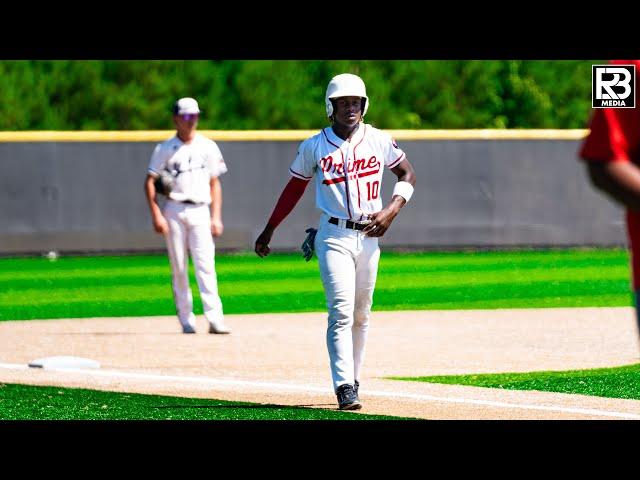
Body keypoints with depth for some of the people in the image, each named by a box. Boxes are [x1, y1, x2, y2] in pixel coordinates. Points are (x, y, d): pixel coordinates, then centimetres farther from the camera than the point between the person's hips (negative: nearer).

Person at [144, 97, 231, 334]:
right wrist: (156, 215, -10)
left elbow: (215, 183, 13)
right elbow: (150, 182, 0)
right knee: (178, 267, 1)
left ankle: (215, 319, -17)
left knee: (205, 265, -10)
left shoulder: (208, 147, 10)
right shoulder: (165, 149, 3)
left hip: (200, 210, 1)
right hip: (174, 210, -1)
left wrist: (216, 217, 5)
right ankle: (186, 320, 7)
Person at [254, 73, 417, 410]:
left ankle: (352, 381, 23)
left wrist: (392, 210, -2)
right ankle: (345, 388, -22)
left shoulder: (379, 141, 4)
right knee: (342, 313, -15)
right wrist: (268, 230, 12)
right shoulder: (314, 147, 0)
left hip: (368, 237, 3)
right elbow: (294, 189, 10)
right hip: (334, 237, -3)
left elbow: (407, 175, 14)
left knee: (361, 315, 10)